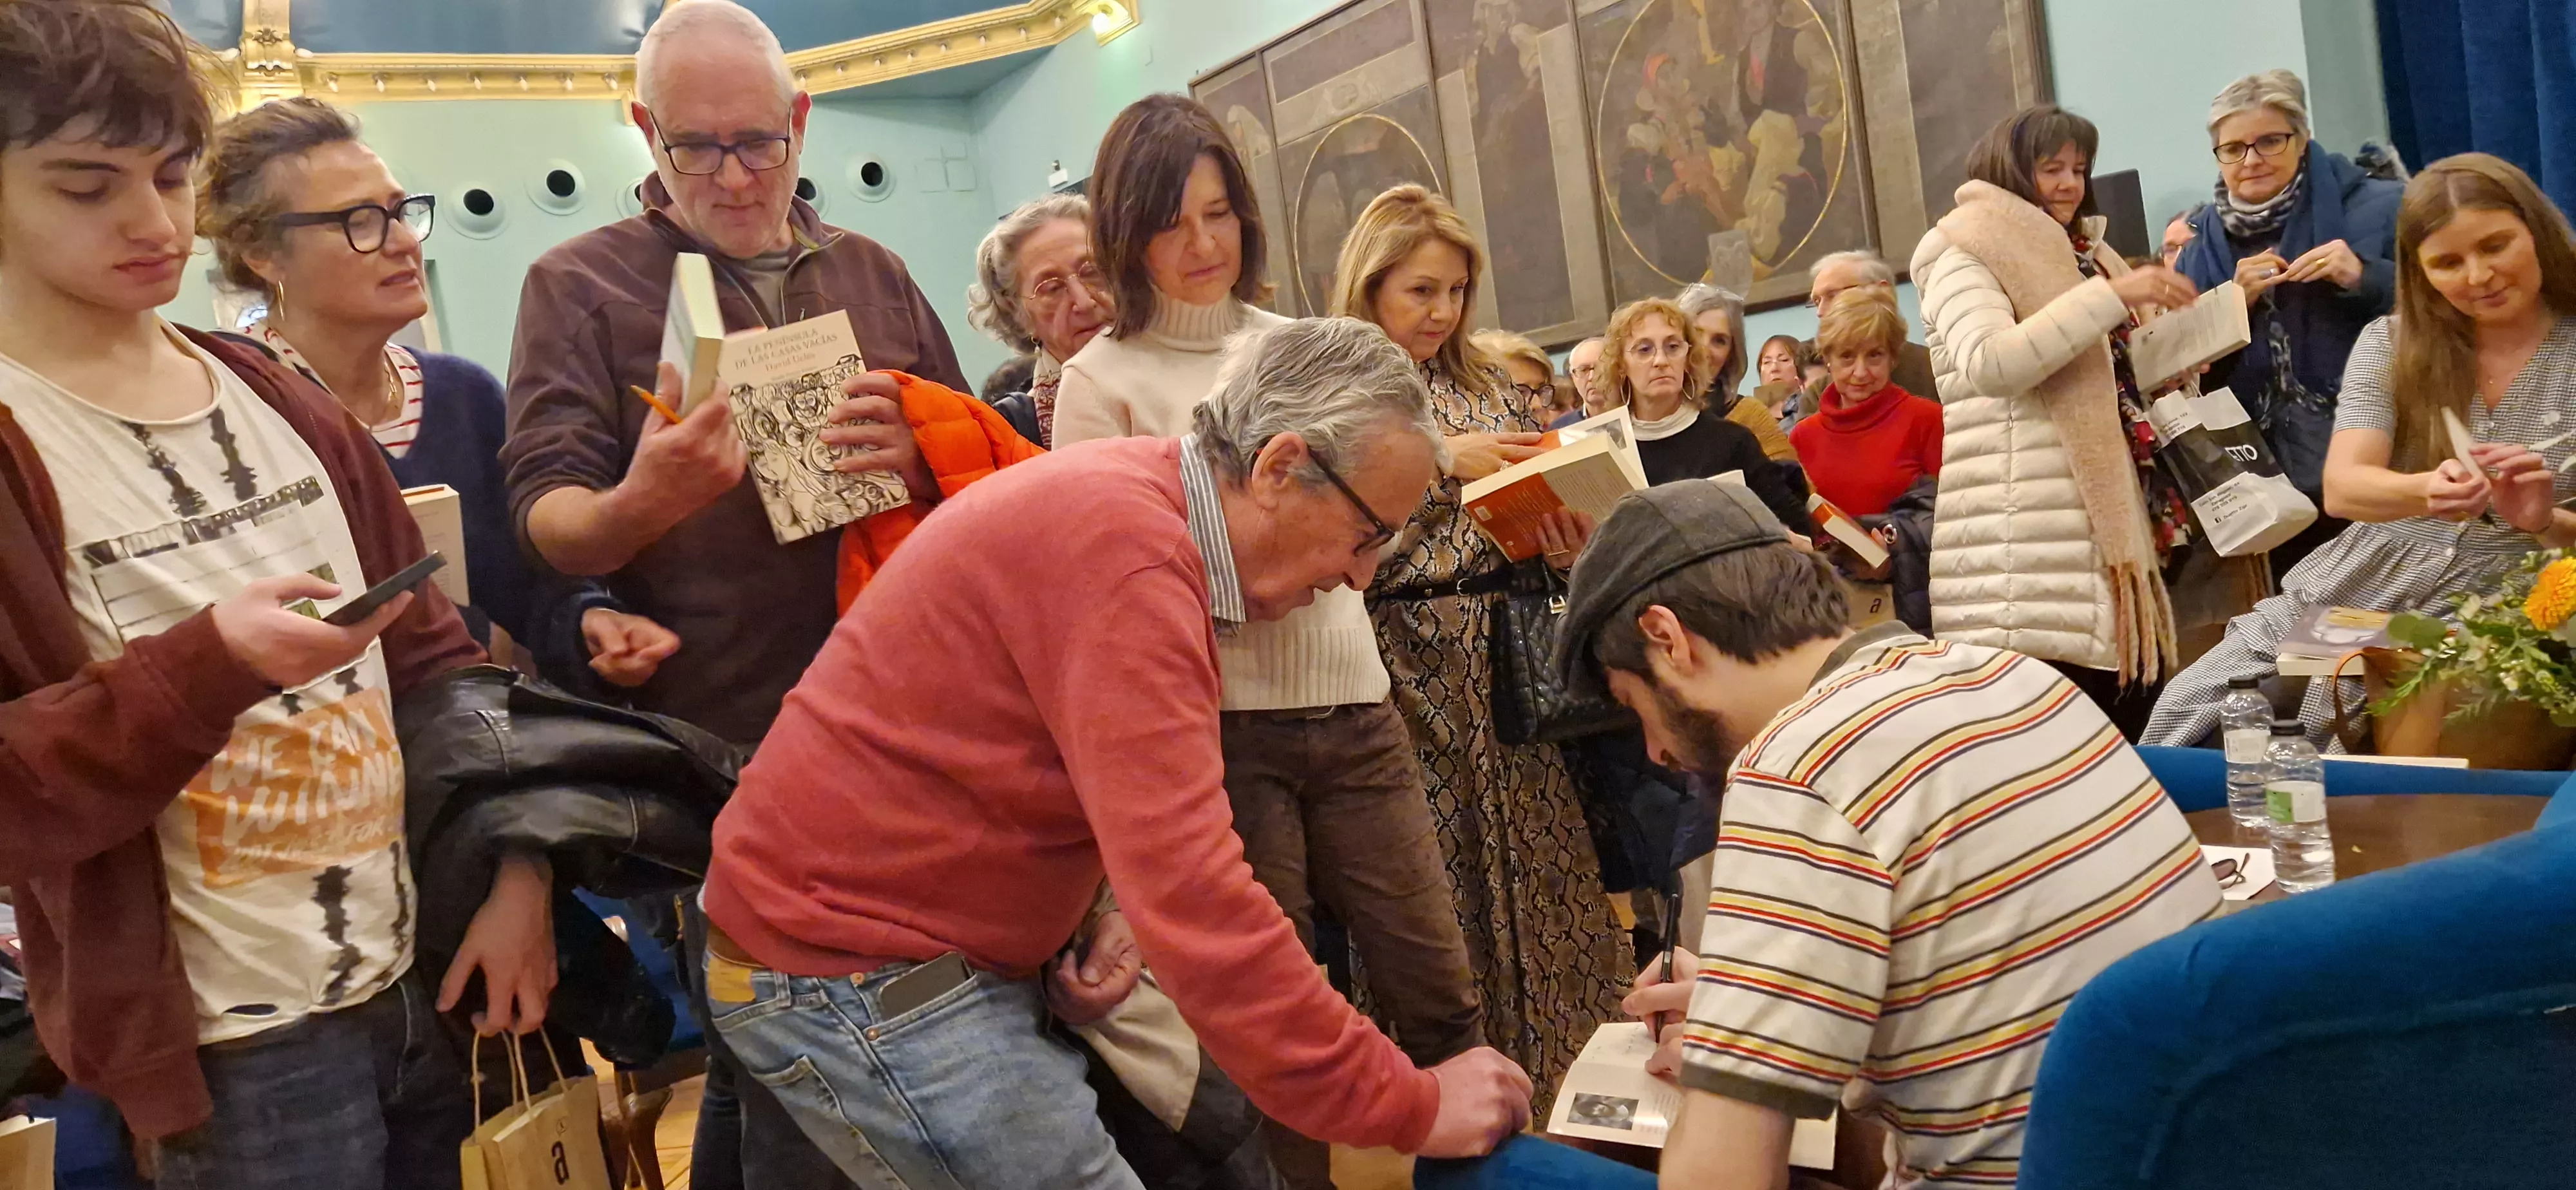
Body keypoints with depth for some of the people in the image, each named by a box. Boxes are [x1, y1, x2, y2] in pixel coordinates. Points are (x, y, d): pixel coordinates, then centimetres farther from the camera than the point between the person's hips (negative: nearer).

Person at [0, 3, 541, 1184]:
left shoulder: (283, 403, 8)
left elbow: (434, 653, 9)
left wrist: (520, 871, -1)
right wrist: (210, 665, -27)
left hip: (431, 974, 5)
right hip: (233, 1047, -5)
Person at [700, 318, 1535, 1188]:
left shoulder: (1134, 498, 4)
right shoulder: (1126, 549, -26)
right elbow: (1195, 902, -31)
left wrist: (1104, 906, -7)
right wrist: (1410, 1109, -25)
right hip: (853, 977, -9)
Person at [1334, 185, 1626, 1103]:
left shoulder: (1484, 386, 13)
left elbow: (1536, 504, 16)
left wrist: (1568, 546, -6)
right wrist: (1440, 463, -17)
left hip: (1502, 664, 5)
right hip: (1405, 671, -4)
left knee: (1535, 852, 6)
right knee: (1431, 873, 0)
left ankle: (1546, 1056, 20)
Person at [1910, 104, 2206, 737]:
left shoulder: (2085, 255, 24)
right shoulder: (1966, 254, -1)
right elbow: (1989, 365, -19)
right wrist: (2113, 294, -19)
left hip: (2114, 521, 9)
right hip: (2025, 543, -8)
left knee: (2129, 716, 7)